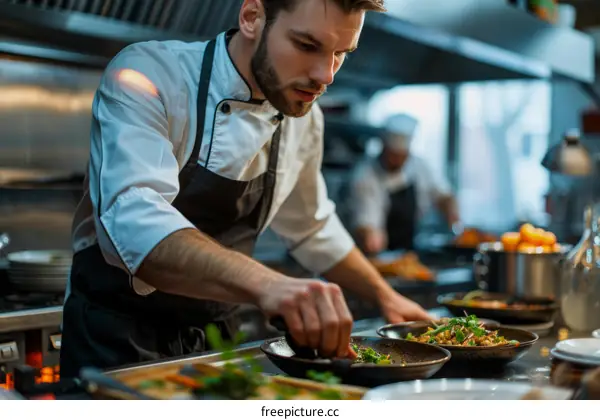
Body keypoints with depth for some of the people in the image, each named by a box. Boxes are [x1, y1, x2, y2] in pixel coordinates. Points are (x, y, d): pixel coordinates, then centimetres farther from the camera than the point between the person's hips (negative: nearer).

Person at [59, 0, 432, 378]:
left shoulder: (303, 117, -2)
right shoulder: (146, 77, -21)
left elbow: (310, 227, 16)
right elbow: (137, 224, -39)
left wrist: (386, 297, 18)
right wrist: (265, 284, -53)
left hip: (209, 343, 5)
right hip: (115, 343, -5)